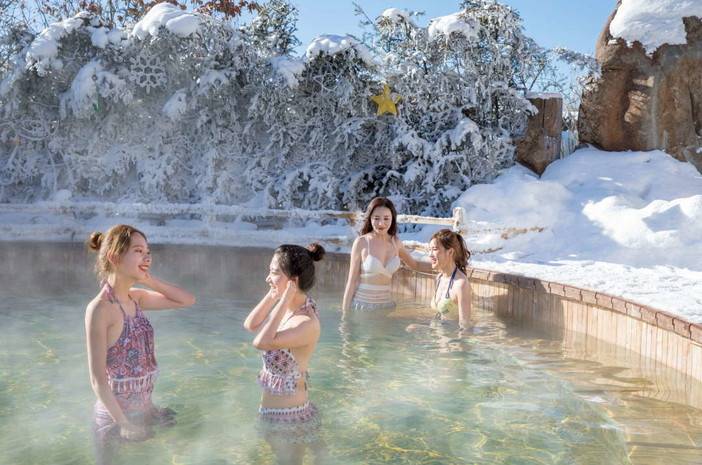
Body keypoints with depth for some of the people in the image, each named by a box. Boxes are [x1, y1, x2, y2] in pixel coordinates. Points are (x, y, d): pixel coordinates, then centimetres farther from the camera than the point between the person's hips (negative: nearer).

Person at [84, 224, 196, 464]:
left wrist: (150, 281, -4)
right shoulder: (100, 308, -20)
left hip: (143, 411, 7)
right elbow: (98, 379, -20)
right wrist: (124, 424, -18)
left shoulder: (136, 298, 1)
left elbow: (188, 300, 8)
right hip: (115, 418, -7)